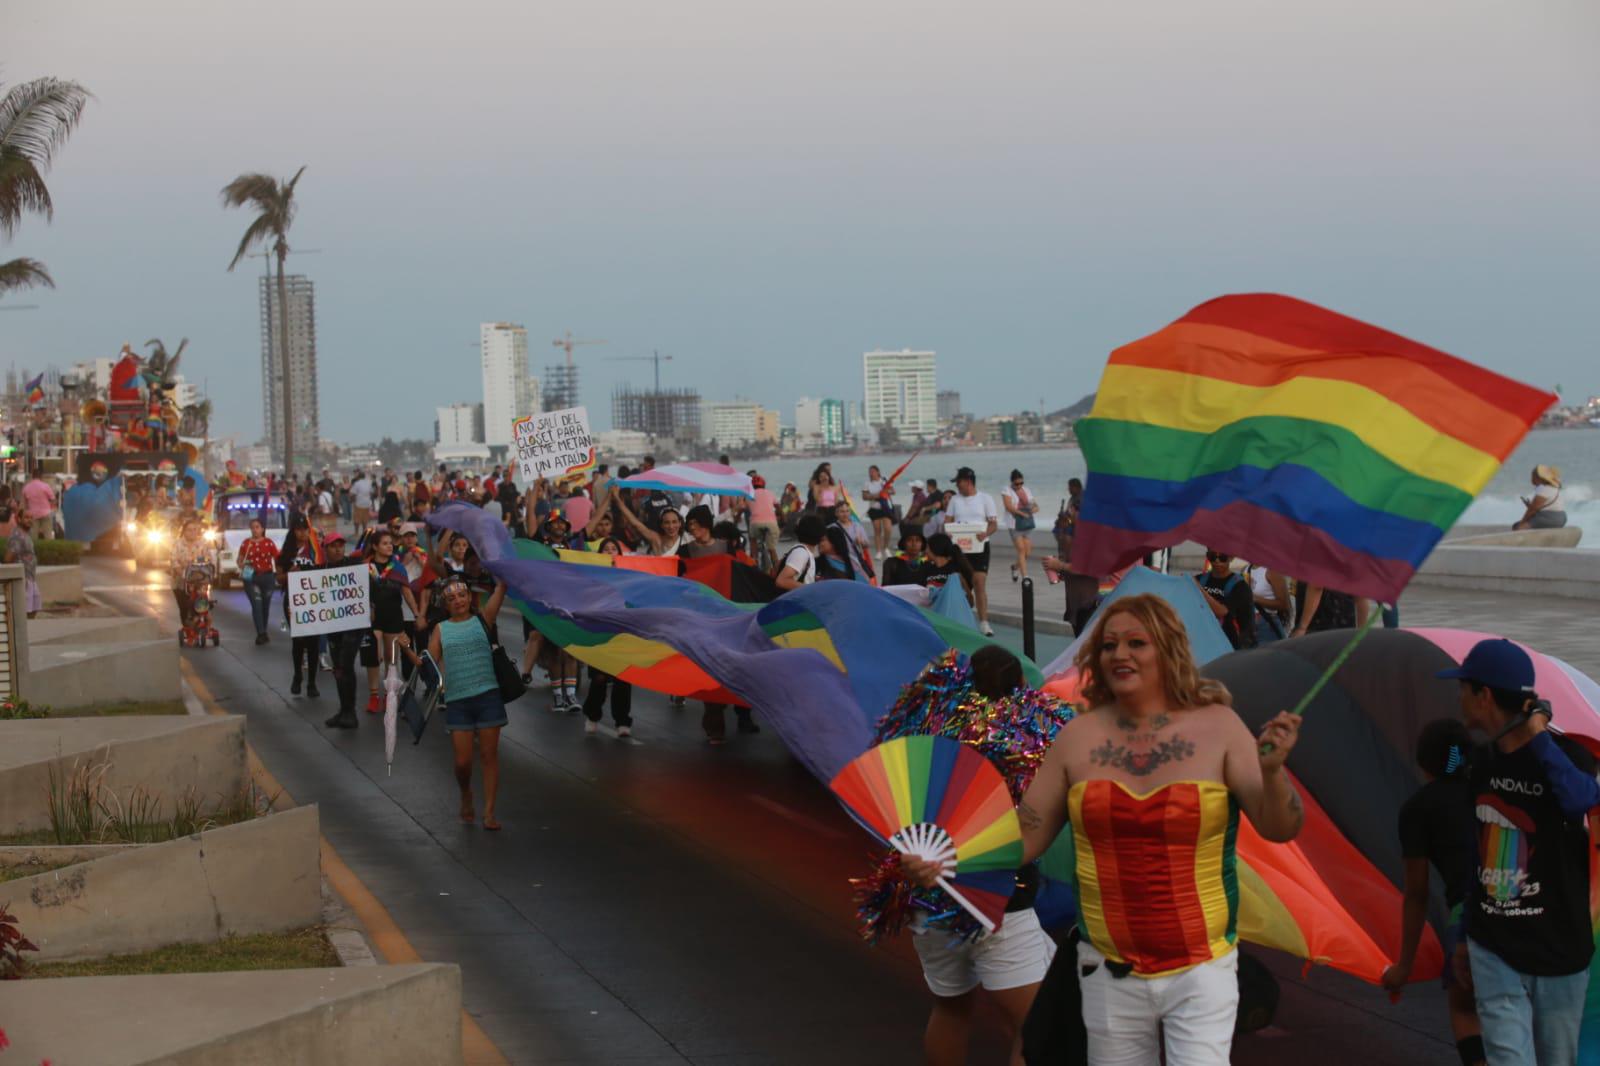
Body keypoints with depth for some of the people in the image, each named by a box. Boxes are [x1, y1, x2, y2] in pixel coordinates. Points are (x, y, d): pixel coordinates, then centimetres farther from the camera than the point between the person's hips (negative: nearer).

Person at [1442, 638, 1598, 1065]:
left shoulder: (1564, 754, -12)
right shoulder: (1483, 764, 4)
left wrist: (1539, 738, -30)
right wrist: (1466, 937, 19)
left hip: (1558, 952, -4)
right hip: (1493, 952, 4)